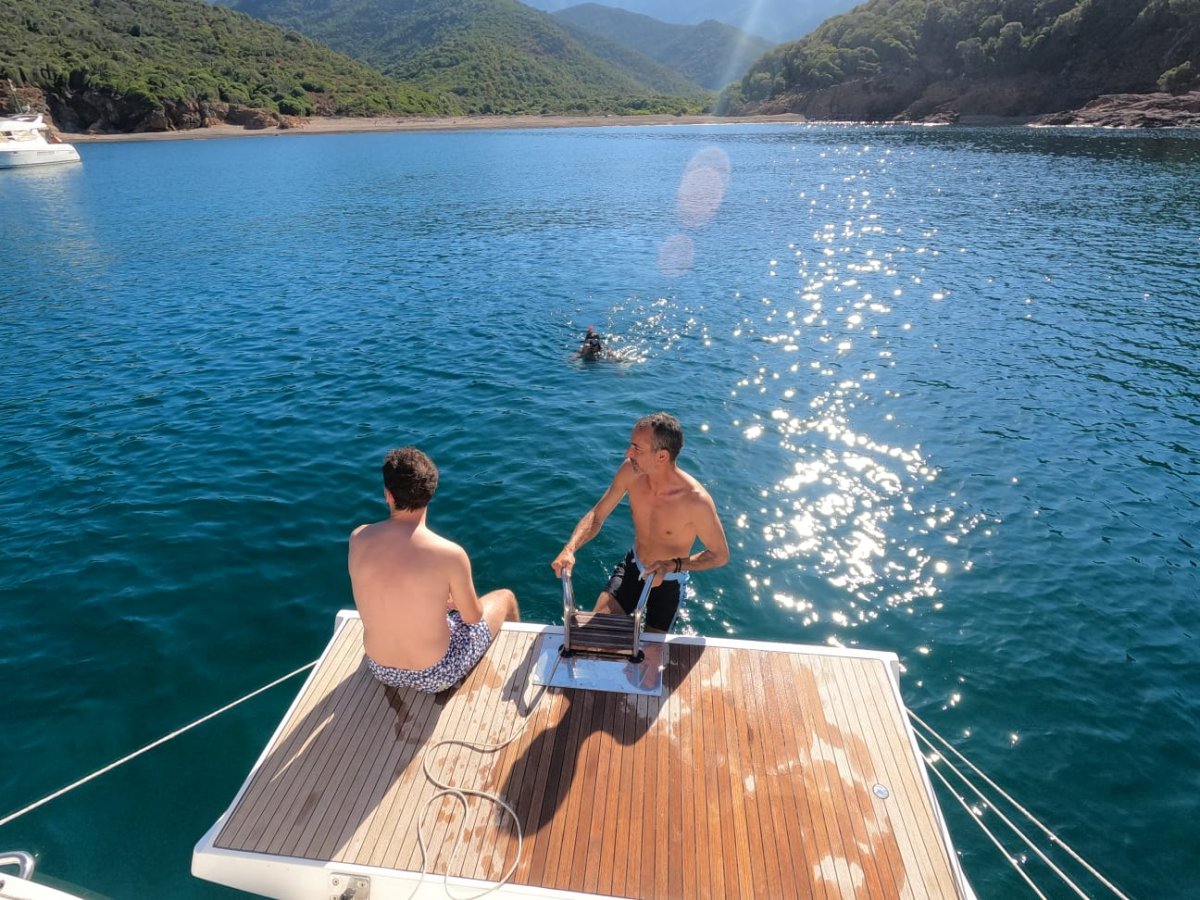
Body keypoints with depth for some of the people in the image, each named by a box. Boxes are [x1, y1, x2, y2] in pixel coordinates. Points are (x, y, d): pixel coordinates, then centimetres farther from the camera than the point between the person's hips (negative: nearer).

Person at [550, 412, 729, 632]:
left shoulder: (696, 500, -35)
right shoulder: (631, 470, -23)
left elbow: (720, 555, -19)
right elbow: (596, 515, -11)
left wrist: (672, 565, -32)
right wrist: (569, 548, -28)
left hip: (669, 582, -3)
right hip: (632, 566, 3)